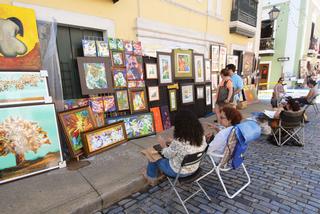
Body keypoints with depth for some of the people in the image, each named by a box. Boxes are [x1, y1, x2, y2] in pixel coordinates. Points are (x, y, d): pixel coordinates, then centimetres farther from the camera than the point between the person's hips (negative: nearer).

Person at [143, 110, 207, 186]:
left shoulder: (178, 141, -35)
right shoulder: (201, 136, -16)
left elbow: (168, 154, -17)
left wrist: (163, 145, 2)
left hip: (178, 172, -6)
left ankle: (151, 178, 43)